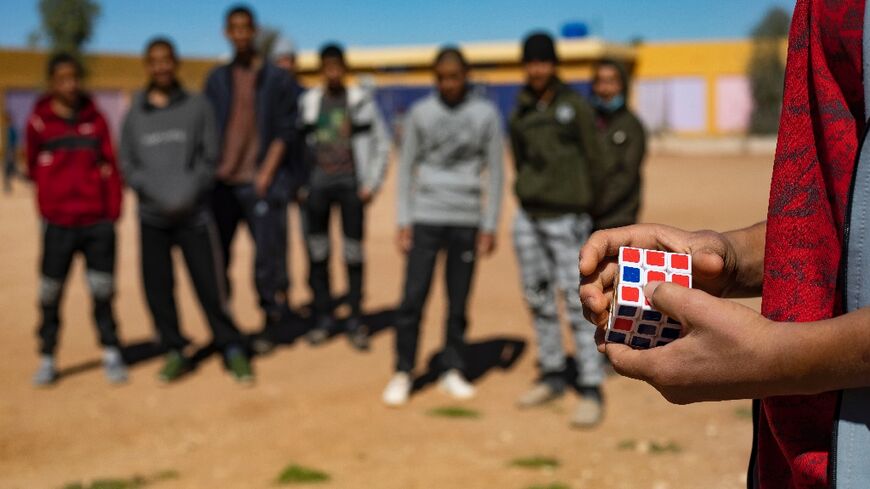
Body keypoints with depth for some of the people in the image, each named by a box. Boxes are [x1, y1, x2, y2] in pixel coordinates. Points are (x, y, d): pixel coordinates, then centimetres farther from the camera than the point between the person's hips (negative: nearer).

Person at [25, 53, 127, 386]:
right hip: (58, 223, -1)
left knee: (102, 291, 5)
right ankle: (47, 359, 14)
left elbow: (109, 165, 6)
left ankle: (111, 354, 19)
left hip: (98, 221, 1)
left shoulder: (95, 118, 5)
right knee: (50, 294, 2)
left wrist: (112, 211, 0)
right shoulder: (39, 121, 0)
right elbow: (33, 168, 12)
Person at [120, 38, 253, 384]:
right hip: (152, 217, 2)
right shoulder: (134, 114, 8)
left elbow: (210, 158, 1)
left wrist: (189, 192, -13)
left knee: (210, 286, -4)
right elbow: (128, 164, 5)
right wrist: (156, 191, -11)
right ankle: (174, 352, 17)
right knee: (157, 287, 4)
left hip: (194, 214, -2)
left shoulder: (197, 106, 4)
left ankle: (232, 348, 9)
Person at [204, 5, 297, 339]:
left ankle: (273, 321, 6)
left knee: (268, 258, -5)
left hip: (260, 184, -3)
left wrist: (266, 173, -10)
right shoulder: (217, 79, 14)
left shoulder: (276, 79, 4)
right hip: (222, 184, 3)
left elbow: (286, 131, -1)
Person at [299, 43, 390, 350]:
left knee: (354, 254, -1)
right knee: (317, 254, 3)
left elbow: (382, 144, 4)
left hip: (351, 183, -2)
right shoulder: (308, 102, 8)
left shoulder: (361, 100, 2)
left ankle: (355, 322, 6)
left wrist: (372, 184, -3)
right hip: (318, 184, 2)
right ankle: (323, 319, 13)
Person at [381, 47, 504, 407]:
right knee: (413, 298, -4)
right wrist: (404, 222, 0)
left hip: (467, 222, 0)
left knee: (458, 302, 4)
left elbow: (495, 172, 3)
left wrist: (489, 226, -1)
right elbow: (407, 168, 6)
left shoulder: (486, 114, 3)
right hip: (426, 218, 0)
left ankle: (453, 371, 17)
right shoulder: (420, 113, 4)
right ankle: (403, 373, 7)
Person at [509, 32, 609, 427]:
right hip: (528, 217, 6)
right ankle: (552, 376, 24)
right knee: (539, 300, 11)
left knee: (578, 304, -7)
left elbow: (595, 161, -2)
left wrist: (585, 207, 4)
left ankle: (591, 390, -2)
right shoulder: (520, 114, 9)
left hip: (566, 220, -6)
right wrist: (533, 198, 10)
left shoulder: (576, 108, -6)